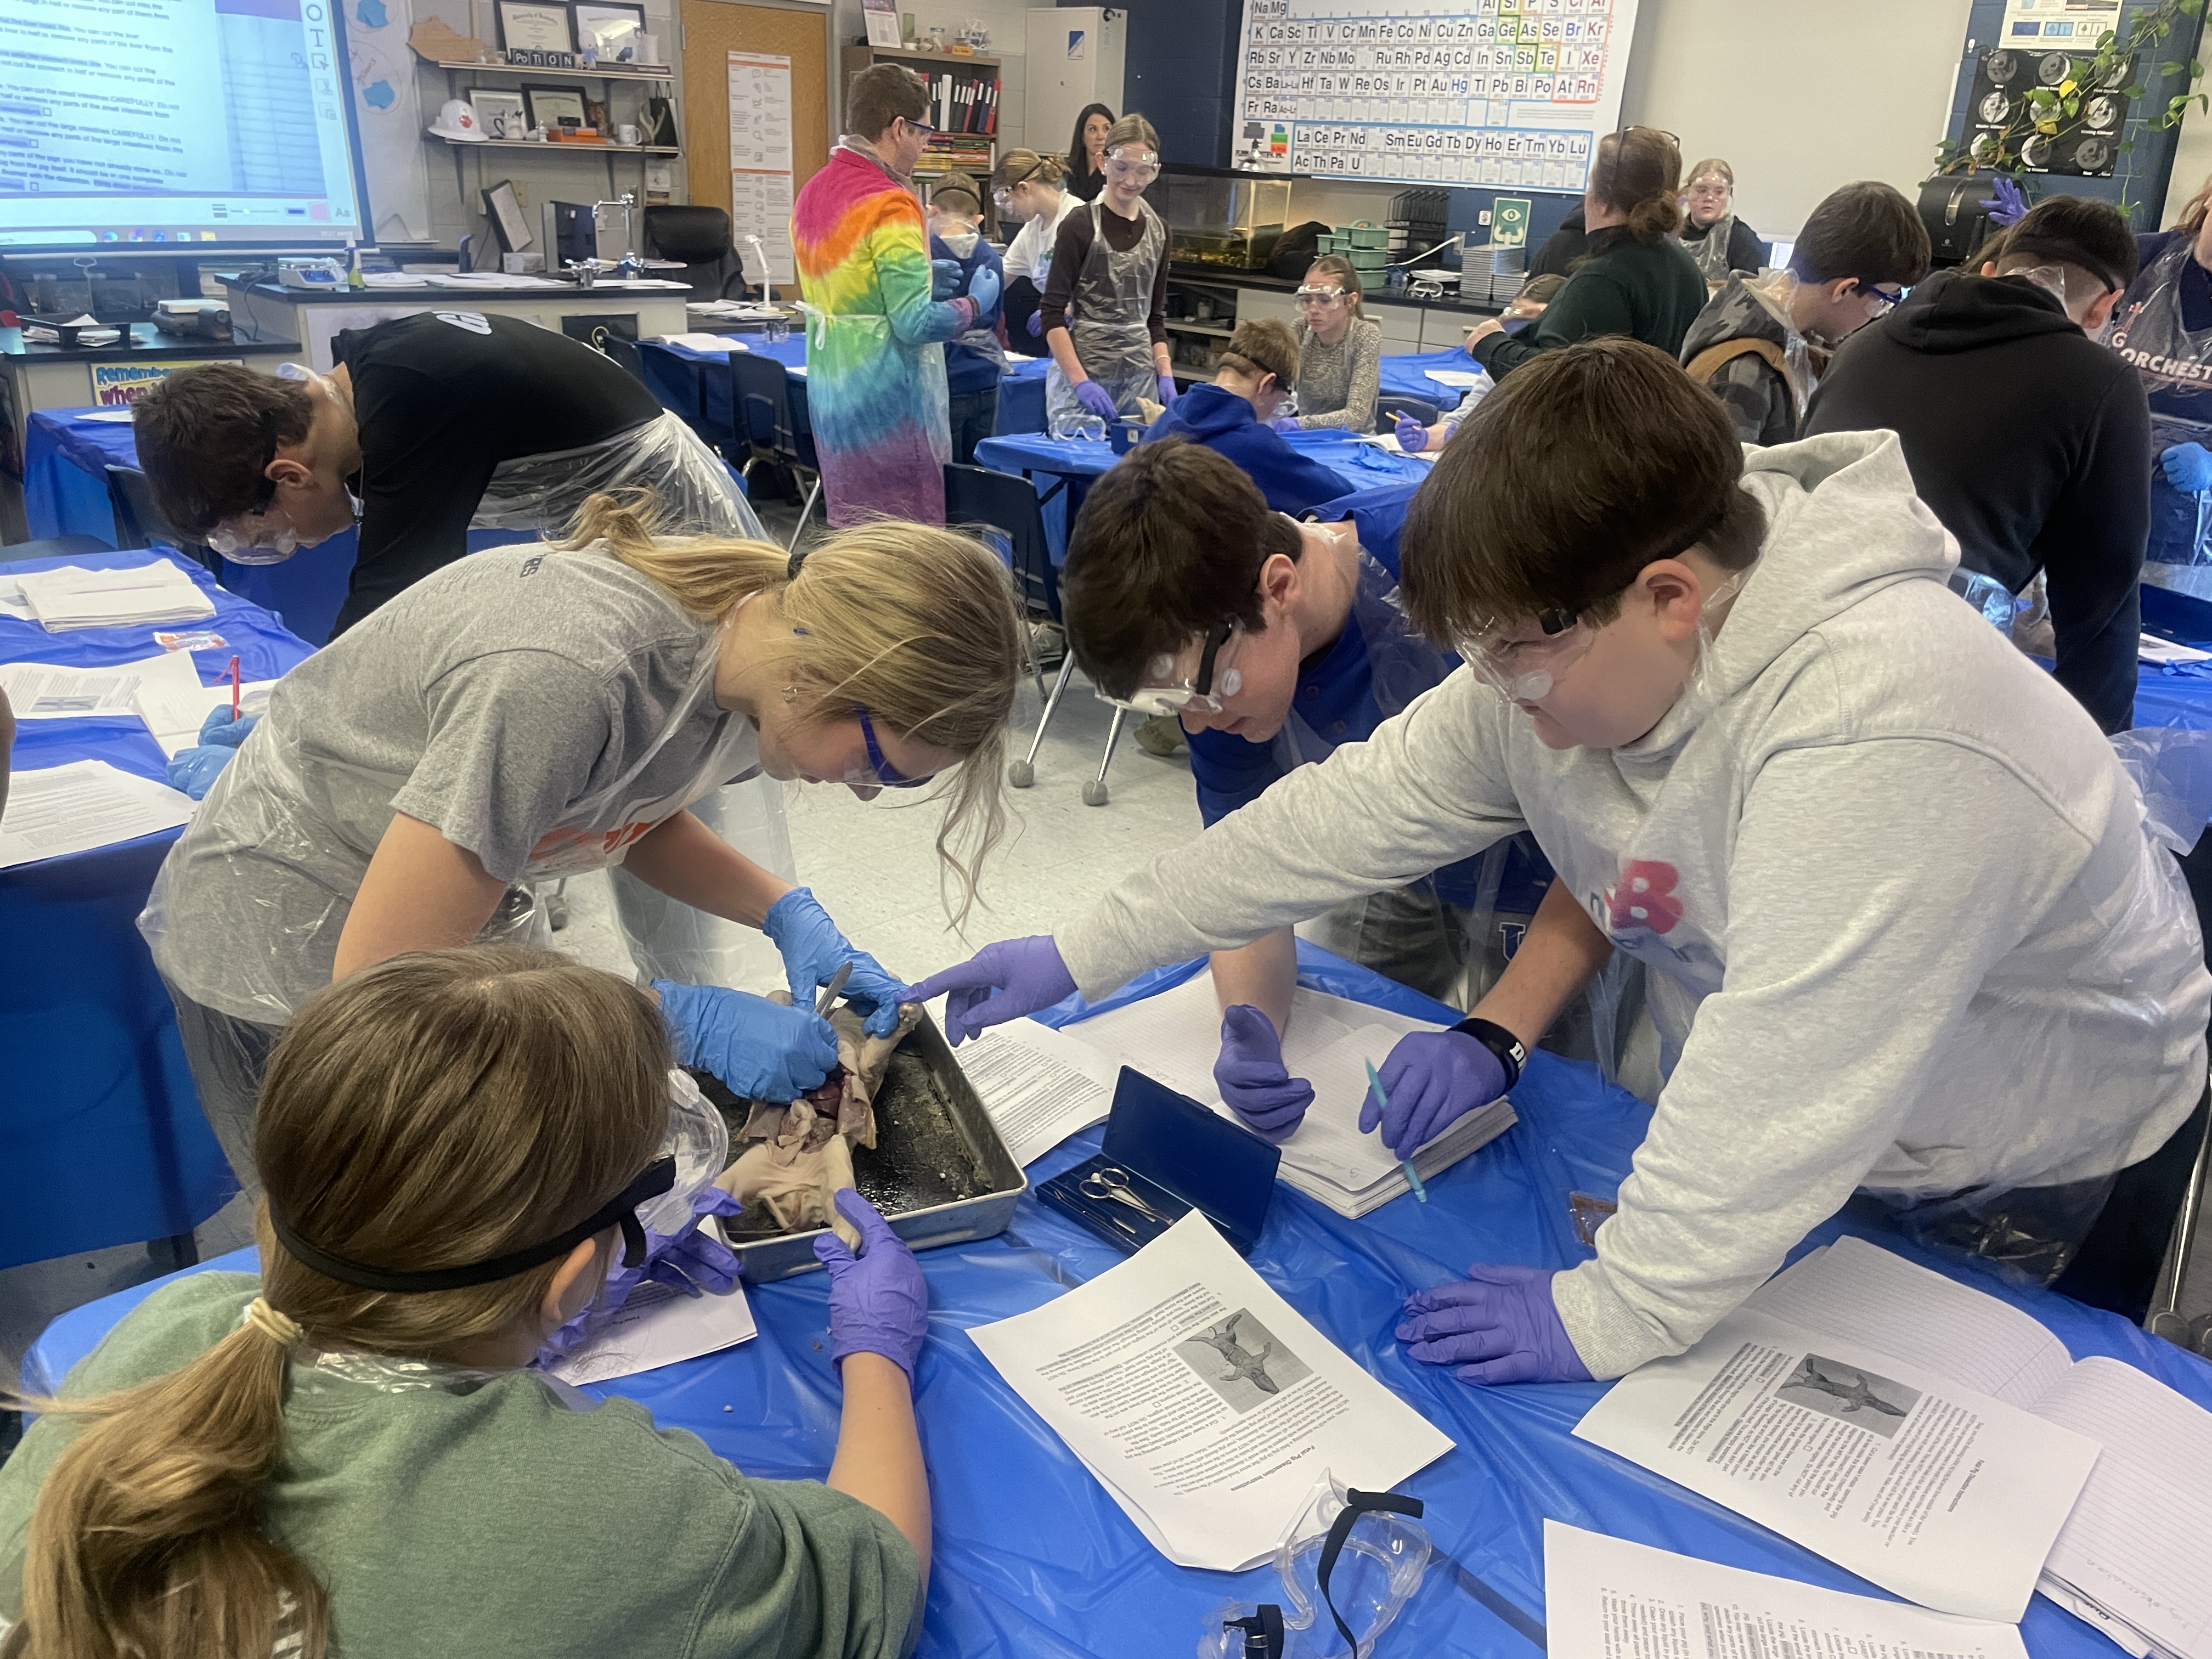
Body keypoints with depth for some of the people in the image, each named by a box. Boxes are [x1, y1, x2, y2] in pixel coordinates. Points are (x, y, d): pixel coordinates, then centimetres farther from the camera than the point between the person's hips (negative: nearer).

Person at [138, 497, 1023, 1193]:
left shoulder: (742, 618, -15)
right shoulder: (560, 680, -40)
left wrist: (788, 913, -12)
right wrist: (683, 1019, -30)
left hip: (448, 923, 7)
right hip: (290, 956, -6)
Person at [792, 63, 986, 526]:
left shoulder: (812, 193, 9)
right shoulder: (890, 205, -16)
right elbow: (916, 324, -20)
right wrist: (974, 303, -2)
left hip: (830, 397, 9)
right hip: (886, 404, -9)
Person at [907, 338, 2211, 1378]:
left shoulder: (1877, 735, -42)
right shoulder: (1562, 658, -17)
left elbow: (1785, 1082, -40)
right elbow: (1357, 810, -14)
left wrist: (1611, 1316, -29)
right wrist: (1081, 955, -13)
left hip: (2043, 1189, -5)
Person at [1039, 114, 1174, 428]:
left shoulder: (1158, 230, 11)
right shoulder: (1080, 226, -5)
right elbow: (1053, 313, -8)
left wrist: (1165, 373, 4)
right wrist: (1082, 382, -18)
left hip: (1140, 377, 5)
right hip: (1080, 370, -5)